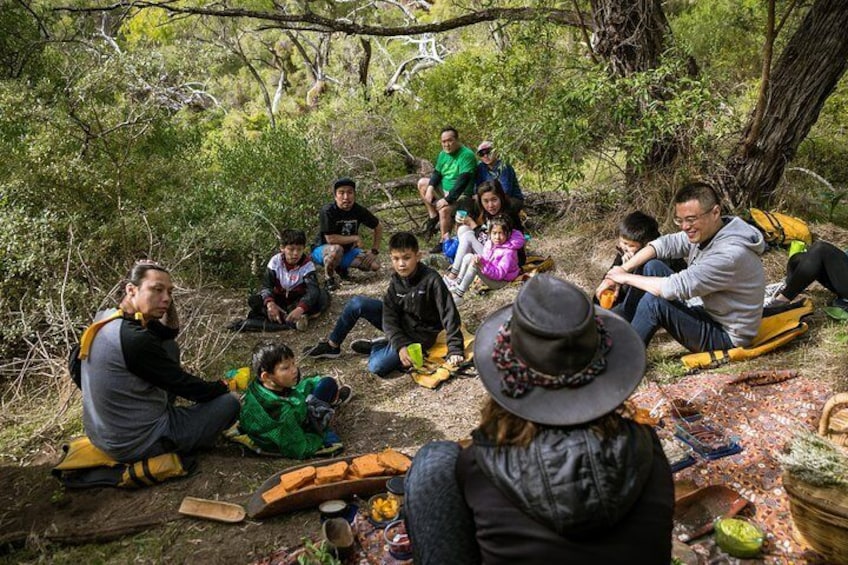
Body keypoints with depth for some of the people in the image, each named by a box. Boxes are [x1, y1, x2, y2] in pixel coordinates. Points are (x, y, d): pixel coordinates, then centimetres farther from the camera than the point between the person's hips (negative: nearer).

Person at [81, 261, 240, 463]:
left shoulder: (104, 318, -2)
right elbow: (185, 386, -16)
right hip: (136, 444, -8)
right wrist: (223, 388, 1)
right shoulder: (135, 340, -29)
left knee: (169, 348, 15)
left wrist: (164, 296, -7)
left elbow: (170, 331, 9)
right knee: (229, 403, 0)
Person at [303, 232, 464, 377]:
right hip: (398, 325, 6)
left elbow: (449, 314, -24)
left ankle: (376, 347, 6)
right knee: (357, 303, -12)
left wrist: (455, 350, -29)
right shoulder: (396, 279, -7)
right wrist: (400, 345, -27)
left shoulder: (431, 280, -24)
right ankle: (332, 346, 5)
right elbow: (389, 316, -12)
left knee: (376, 367, -27)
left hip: (419, 334, -6)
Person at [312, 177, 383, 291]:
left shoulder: (359, 210, -10)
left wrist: (374, 251, -4)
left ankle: (341, 267, 12)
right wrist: (355, 238, -19)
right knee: (336, 249, -41)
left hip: (347, 249, 6)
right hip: (323, 249, -5)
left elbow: (378, 227, 4)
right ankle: (329, 278, -13)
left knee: (375, 265, -13)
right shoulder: (328, 211, -25)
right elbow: (330, 239, -29)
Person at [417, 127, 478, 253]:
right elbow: (437, 173, 9)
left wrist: (447, 199, -34)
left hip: (461, 195, -8)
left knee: (444, 209, -34)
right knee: (422, 183, 8)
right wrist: (430, 188, -12)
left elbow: (462, 181, -28)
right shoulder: (443, 154, 5)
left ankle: (444, 241, -11)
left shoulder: (467, 155, -20)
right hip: (445, 190, 8)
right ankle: (434, 217, 7)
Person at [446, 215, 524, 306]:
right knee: (469, 257, -2)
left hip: (500, 281, -9)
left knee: (474, 265, -28)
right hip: (490, 273, 9)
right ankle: (457, 283, -5)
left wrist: (482, 265, -41)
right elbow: (485, 258, 12)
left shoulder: (508, 252, -26)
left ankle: (458, 295, -28)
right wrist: (479, 258, -11)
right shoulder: (490, 243, -2)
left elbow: (499, 274, -31)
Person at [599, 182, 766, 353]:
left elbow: (675, 287, -34)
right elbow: (664, 244, 0)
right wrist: (621, 270, -14)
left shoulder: (731, 254, -31)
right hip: (710, 314, 9)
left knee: (654, 301, -28)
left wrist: (626, 277, -21)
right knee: (652, 267, -1)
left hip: (727, 337, -9)